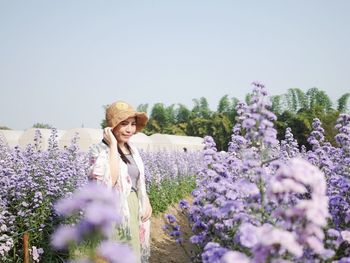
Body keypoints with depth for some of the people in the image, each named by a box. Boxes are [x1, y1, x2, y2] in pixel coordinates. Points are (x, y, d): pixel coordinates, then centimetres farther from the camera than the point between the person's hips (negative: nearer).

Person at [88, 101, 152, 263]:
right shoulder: (100, 150, -12)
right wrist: (113, 145, -22)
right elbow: (109, 182, -28)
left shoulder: (132, 150, 11)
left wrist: (146, 201, 6)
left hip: (135, 210, 7)